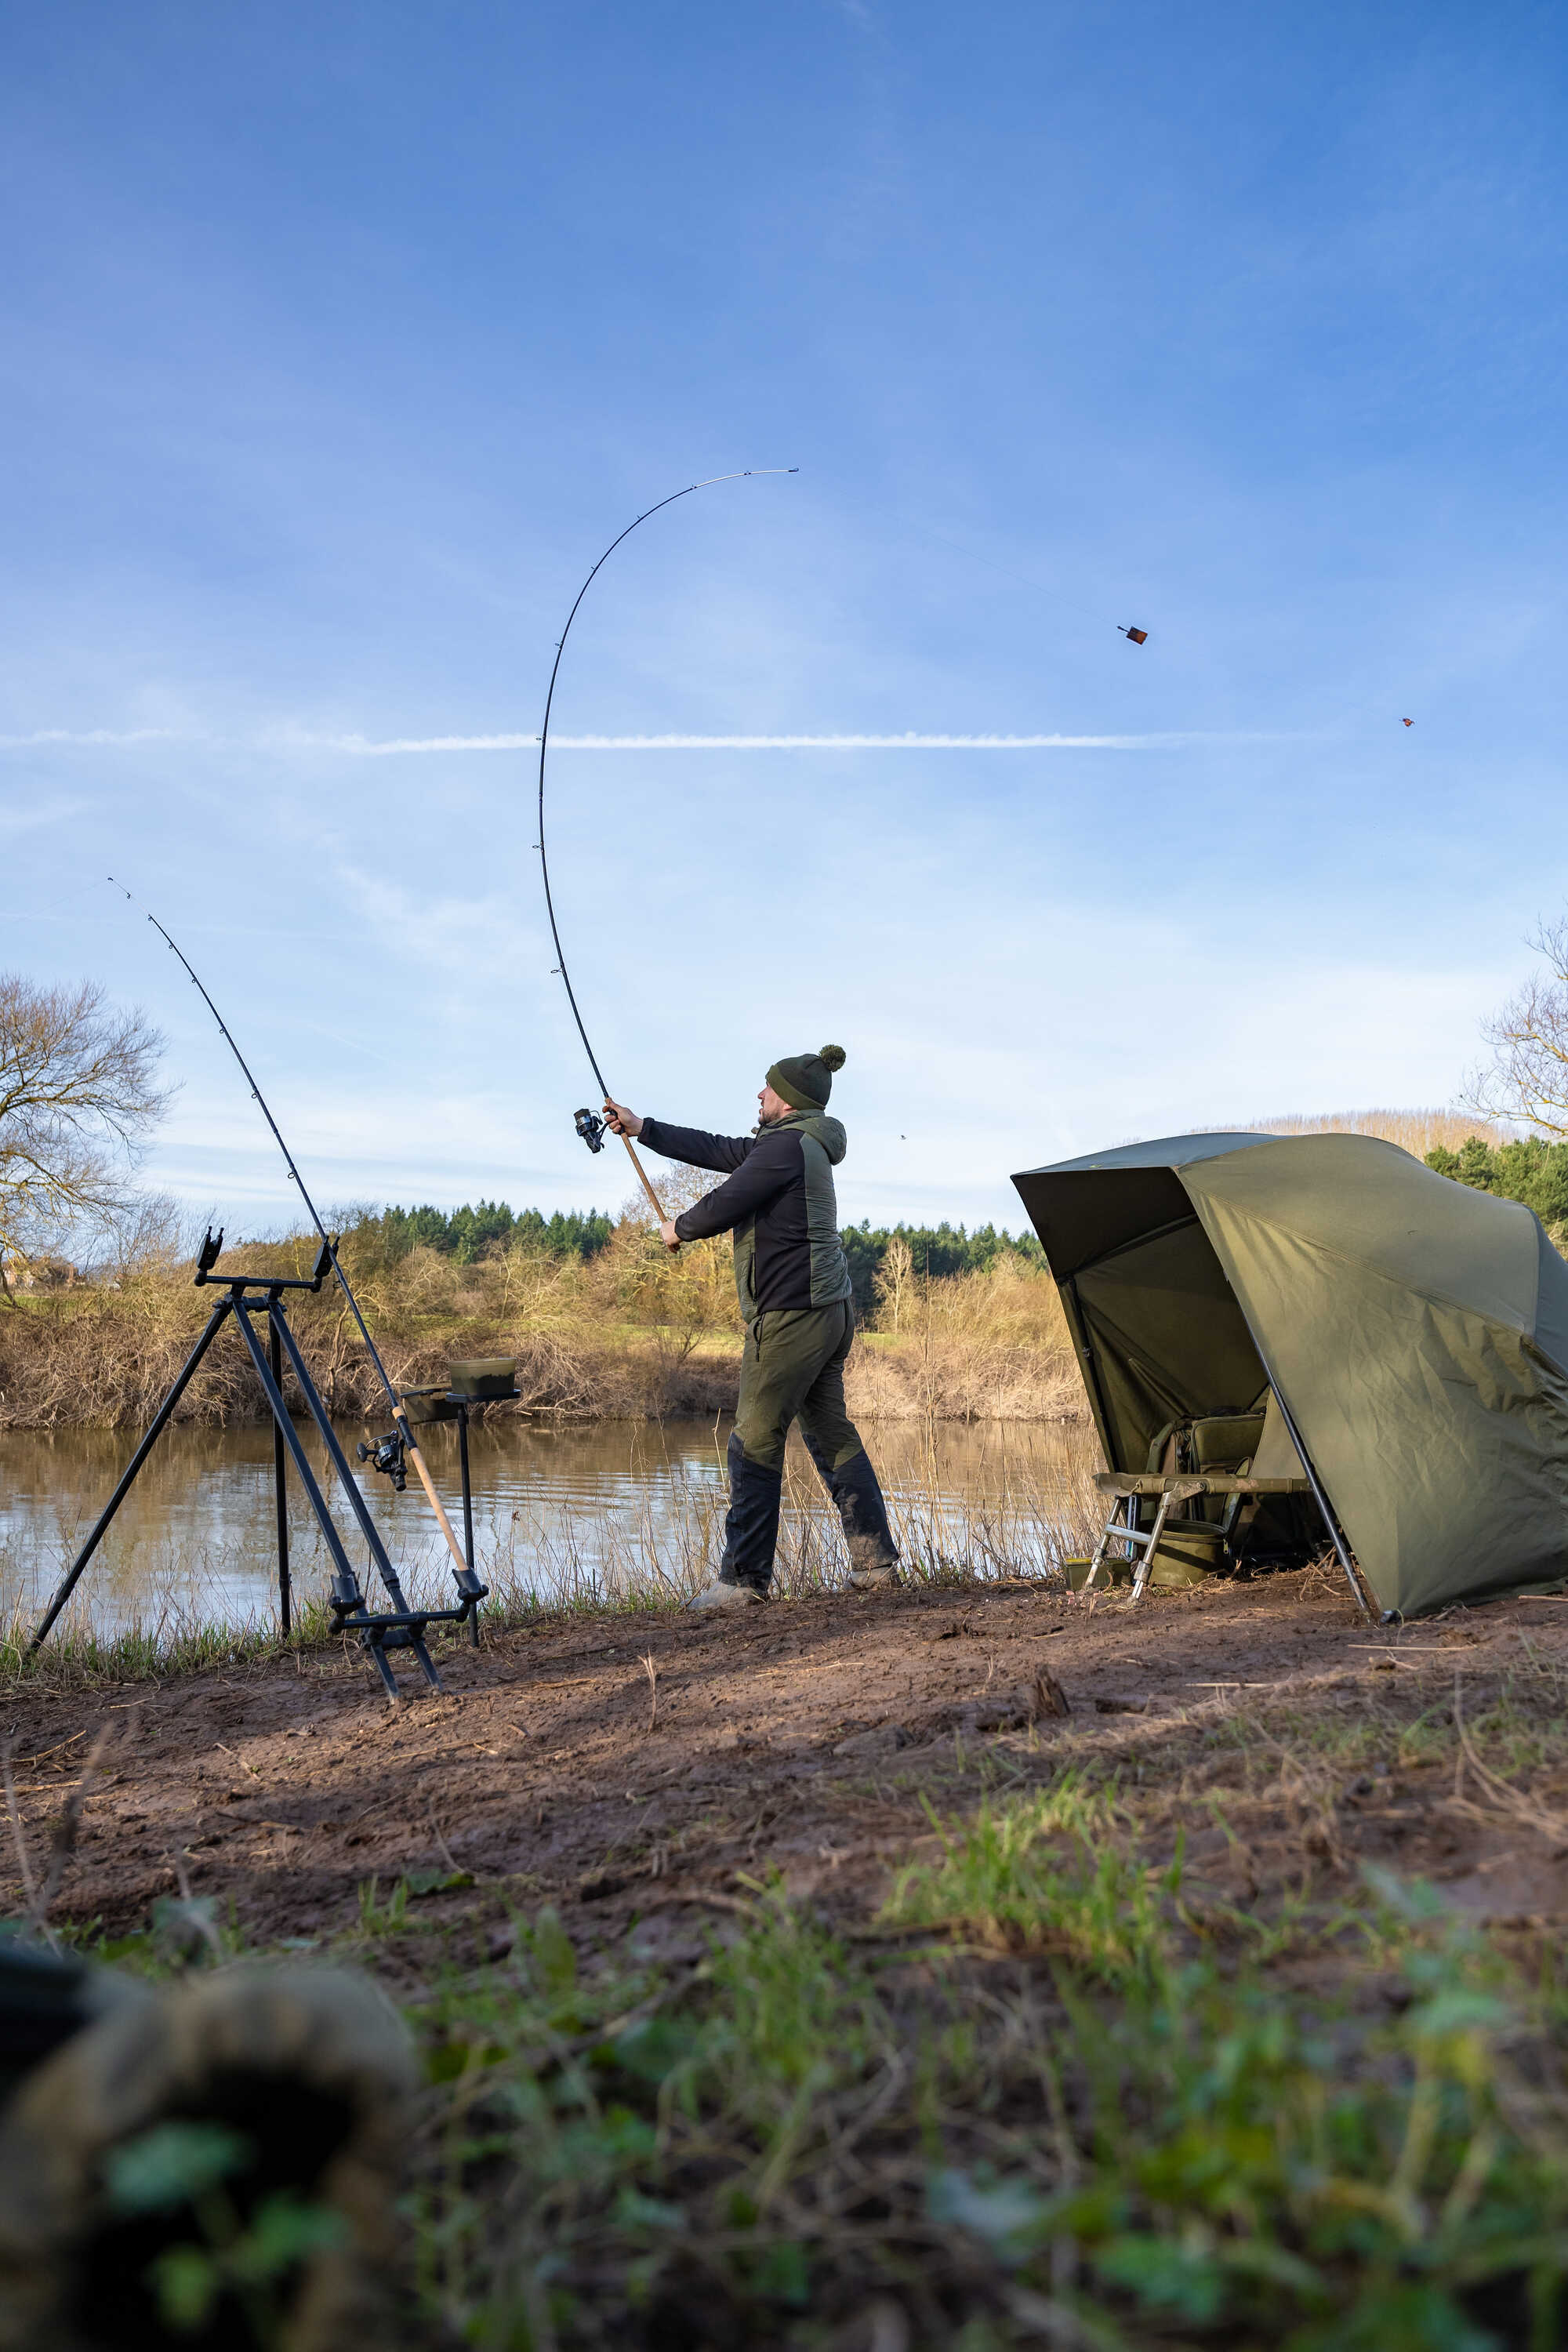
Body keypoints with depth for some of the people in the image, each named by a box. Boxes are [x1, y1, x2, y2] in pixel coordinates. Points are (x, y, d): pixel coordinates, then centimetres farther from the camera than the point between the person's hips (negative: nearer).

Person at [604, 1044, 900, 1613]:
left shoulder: (787, 1145, -14)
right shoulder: (806, 1145, 17)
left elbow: (725, 1204, -15)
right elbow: (719, 1150, 23)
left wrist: (679, 1228, 6)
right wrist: (643, 1128, 28)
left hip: (791, 1315, -10)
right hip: (830, 1310, 10)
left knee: (755, 1443, -4)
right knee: (831, 1433, 14)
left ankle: (744, 1579, 2)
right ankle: (877, 1559, 18)